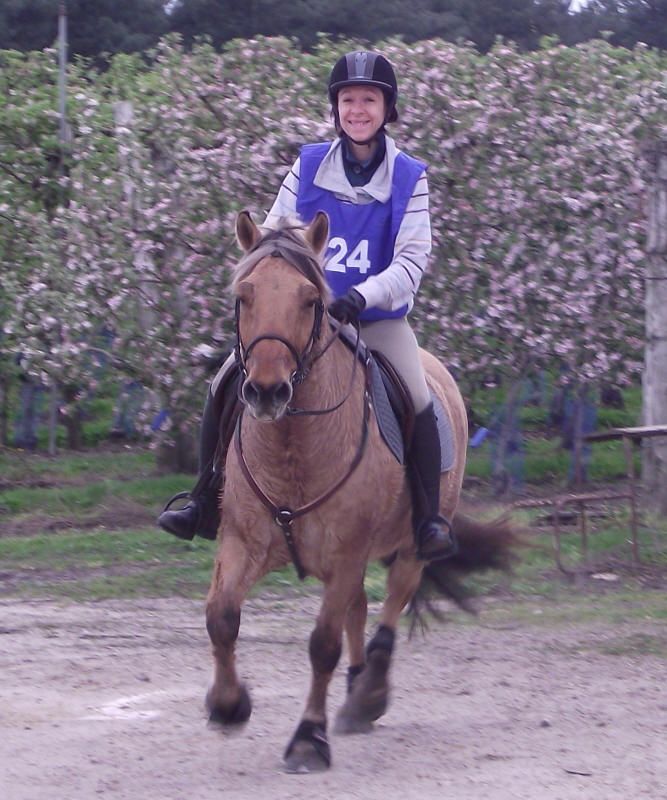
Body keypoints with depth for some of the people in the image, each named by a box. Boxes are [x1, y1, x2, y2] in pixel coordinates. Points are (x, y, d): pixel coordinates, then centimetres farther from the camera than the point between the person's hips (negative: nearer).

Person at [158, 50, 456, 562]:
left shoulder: (409, 178, -3)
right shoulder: (309, 166, 2)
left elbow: (412, 261, -11)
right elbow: (273, 234, 6)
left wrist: (360, 297, -27)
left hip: (378, 319, -2)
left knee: (418, 402, -26)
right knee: (226, 386, -10)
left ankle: (429, 520, -11)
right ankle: (207, 503, 5)